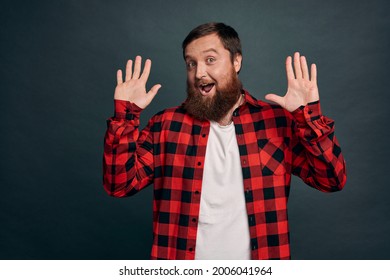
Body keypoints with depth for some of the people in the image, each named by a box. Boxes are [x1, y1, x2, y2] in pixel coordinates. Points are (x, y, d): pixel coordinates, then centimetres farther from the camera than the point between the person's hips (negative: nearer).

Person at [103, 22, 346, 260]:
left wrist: (309, 116, -22)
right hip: (182, 257, 1)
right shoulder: (166, 124, -4)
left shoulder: (278, 120, -6)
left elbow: (332, 179, -9)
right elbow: (120, 184, -8)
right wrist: (125, 115, -18)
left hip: (259, 259, 0)